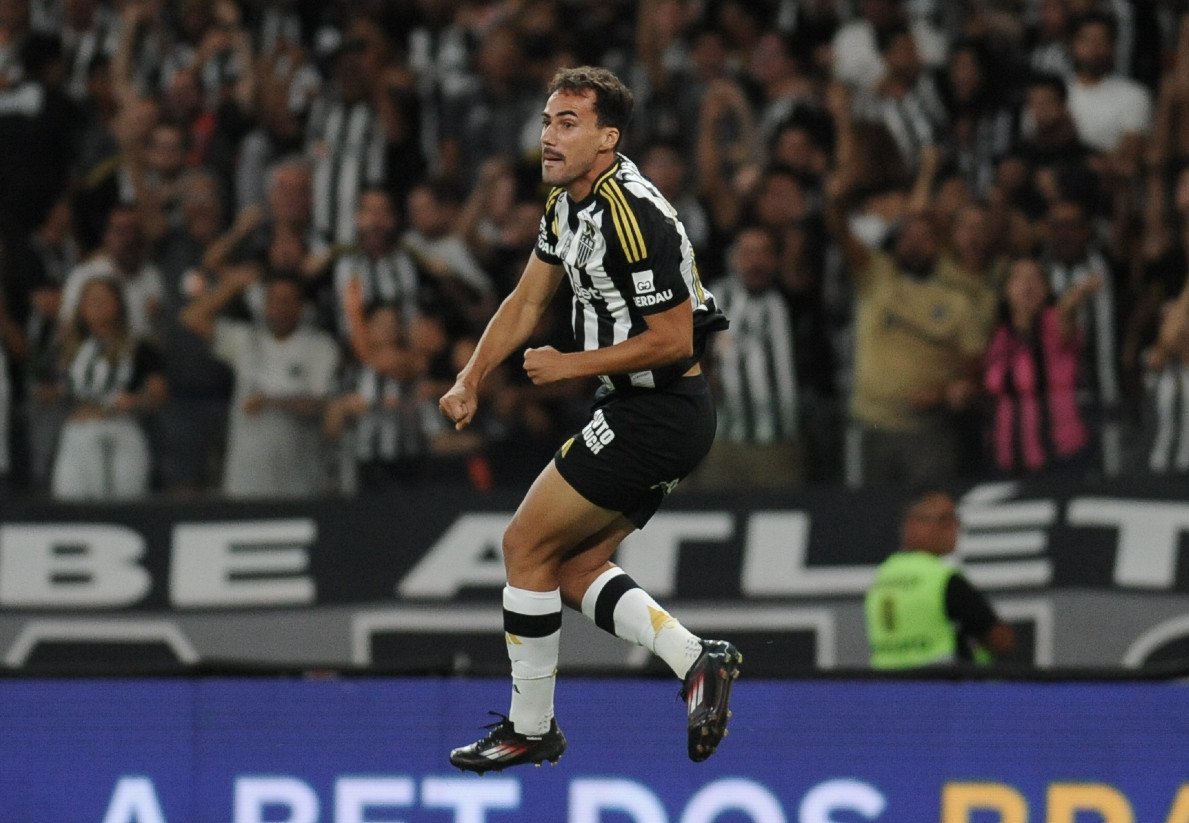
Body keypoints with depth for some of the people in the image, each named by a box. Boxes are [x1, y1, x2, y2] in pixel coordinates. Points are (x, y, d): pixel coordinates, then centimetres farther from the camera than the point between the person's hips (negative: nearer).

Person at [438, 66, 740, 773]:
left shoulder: (632, 216, -24)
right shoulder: (568, 203, 8)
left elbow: (673, 341, -23)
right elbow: (528, 301, 18)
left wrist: (572, 365, -15)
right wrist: (471, 381, 7)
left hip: (656, 414, -10)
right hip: (653, 413, 10)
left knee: (527, 547, -1)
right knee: (573, 569, 11)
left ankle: (531, 729, 9)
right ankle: (698, 661, 5)